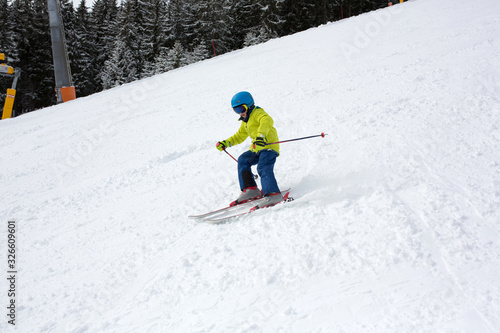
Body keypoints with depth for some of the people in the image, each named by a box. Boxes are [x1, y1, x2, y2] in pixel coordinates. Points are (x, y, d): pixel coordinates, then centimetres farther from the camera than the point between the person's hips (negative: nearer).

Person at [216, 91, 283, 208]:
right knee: (243, 160, 4)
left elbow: (267, 121, -29)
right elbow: (239, 136, 36)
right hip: (257, 149, 10)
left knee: (263, 168, -27)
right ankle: (251, 190, 2)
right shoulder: (245, 122, 25)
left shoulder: (258, 113, -6)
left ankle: (273, 194, -38)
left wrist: (261, 135, -45)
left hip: (269, 146, -10)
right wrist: (226, 143, 25)